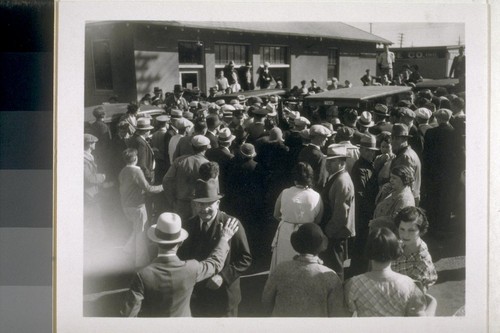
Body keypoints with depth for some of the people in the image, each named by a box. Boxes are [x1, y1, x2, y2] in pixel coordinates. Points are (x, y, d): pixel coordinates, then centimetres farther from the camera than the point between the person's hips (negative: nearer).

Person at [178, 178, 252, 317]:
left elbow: (245, 258, -12)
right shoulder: (190, 225, 0)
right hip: (196, 295, 4)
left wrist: (223, 276, -21)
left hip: (224, 296, -4)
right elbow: (183, 256, 10)